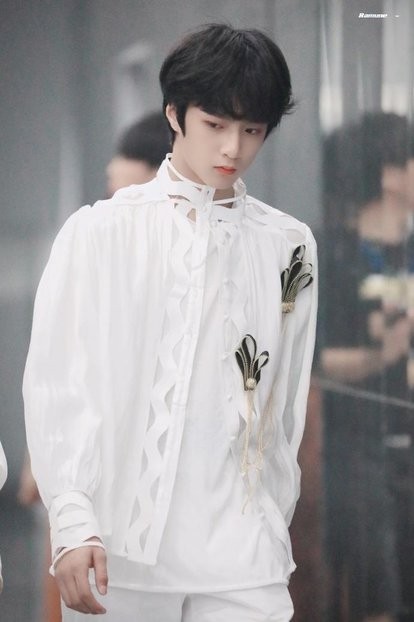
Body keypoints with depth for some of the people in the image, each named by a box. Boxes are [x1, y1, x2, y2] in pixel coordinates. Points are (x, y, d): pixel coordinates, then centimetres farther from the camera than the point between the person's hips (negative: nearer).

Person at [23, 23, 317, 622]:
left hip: (241, 557, 1)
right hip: (116, 549, -1)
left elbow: (287, 404, 12)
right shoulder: (100, 233, 2)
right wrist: (72, 521, -11)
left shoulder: (289, 246, 8)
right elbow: (56, 385, -2)